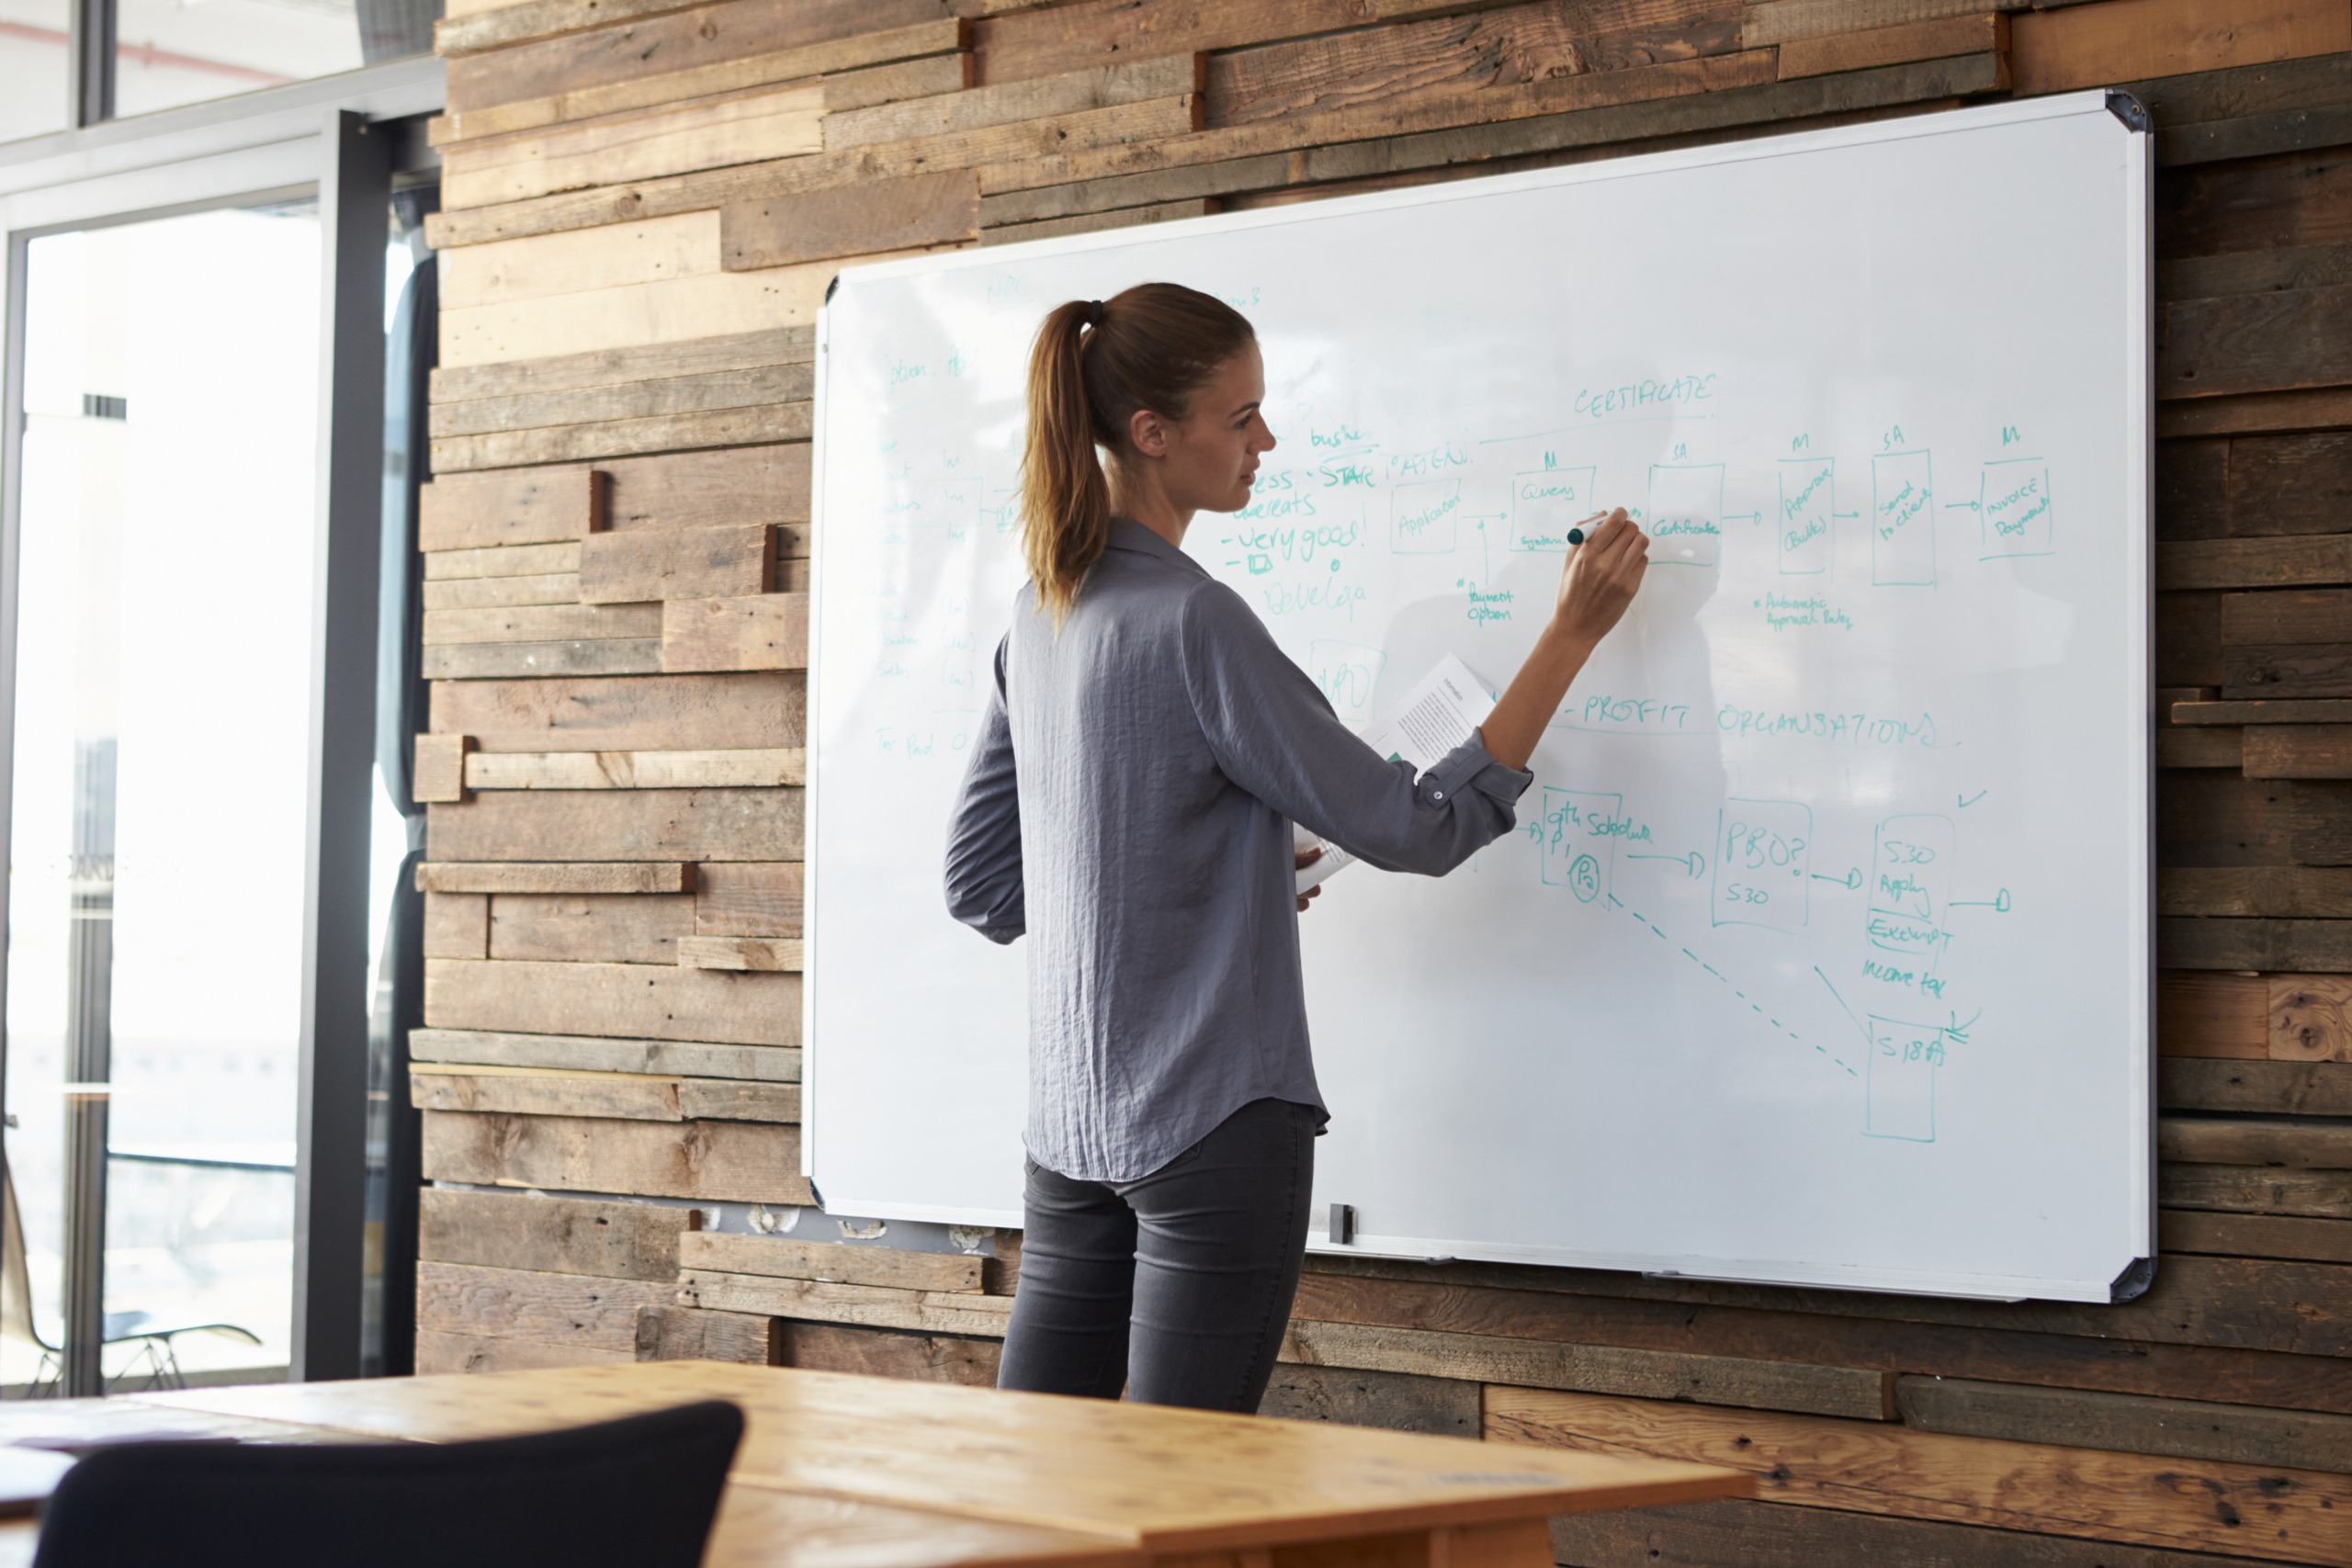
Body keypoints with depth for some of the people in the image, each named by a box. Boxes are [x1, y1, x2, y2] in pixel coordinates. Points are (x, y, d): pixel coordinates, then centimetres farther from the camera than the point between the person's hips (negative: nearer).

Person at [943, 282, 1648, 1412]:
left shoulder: (1042, 614, 8)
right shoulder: (1194, 621, -16)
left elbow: (979, 883, 16)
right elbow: (1419, 829, -13)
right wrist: (1571, 633, -8)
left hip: (1071, 1124, 8)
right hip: (1215, 1118, -8)